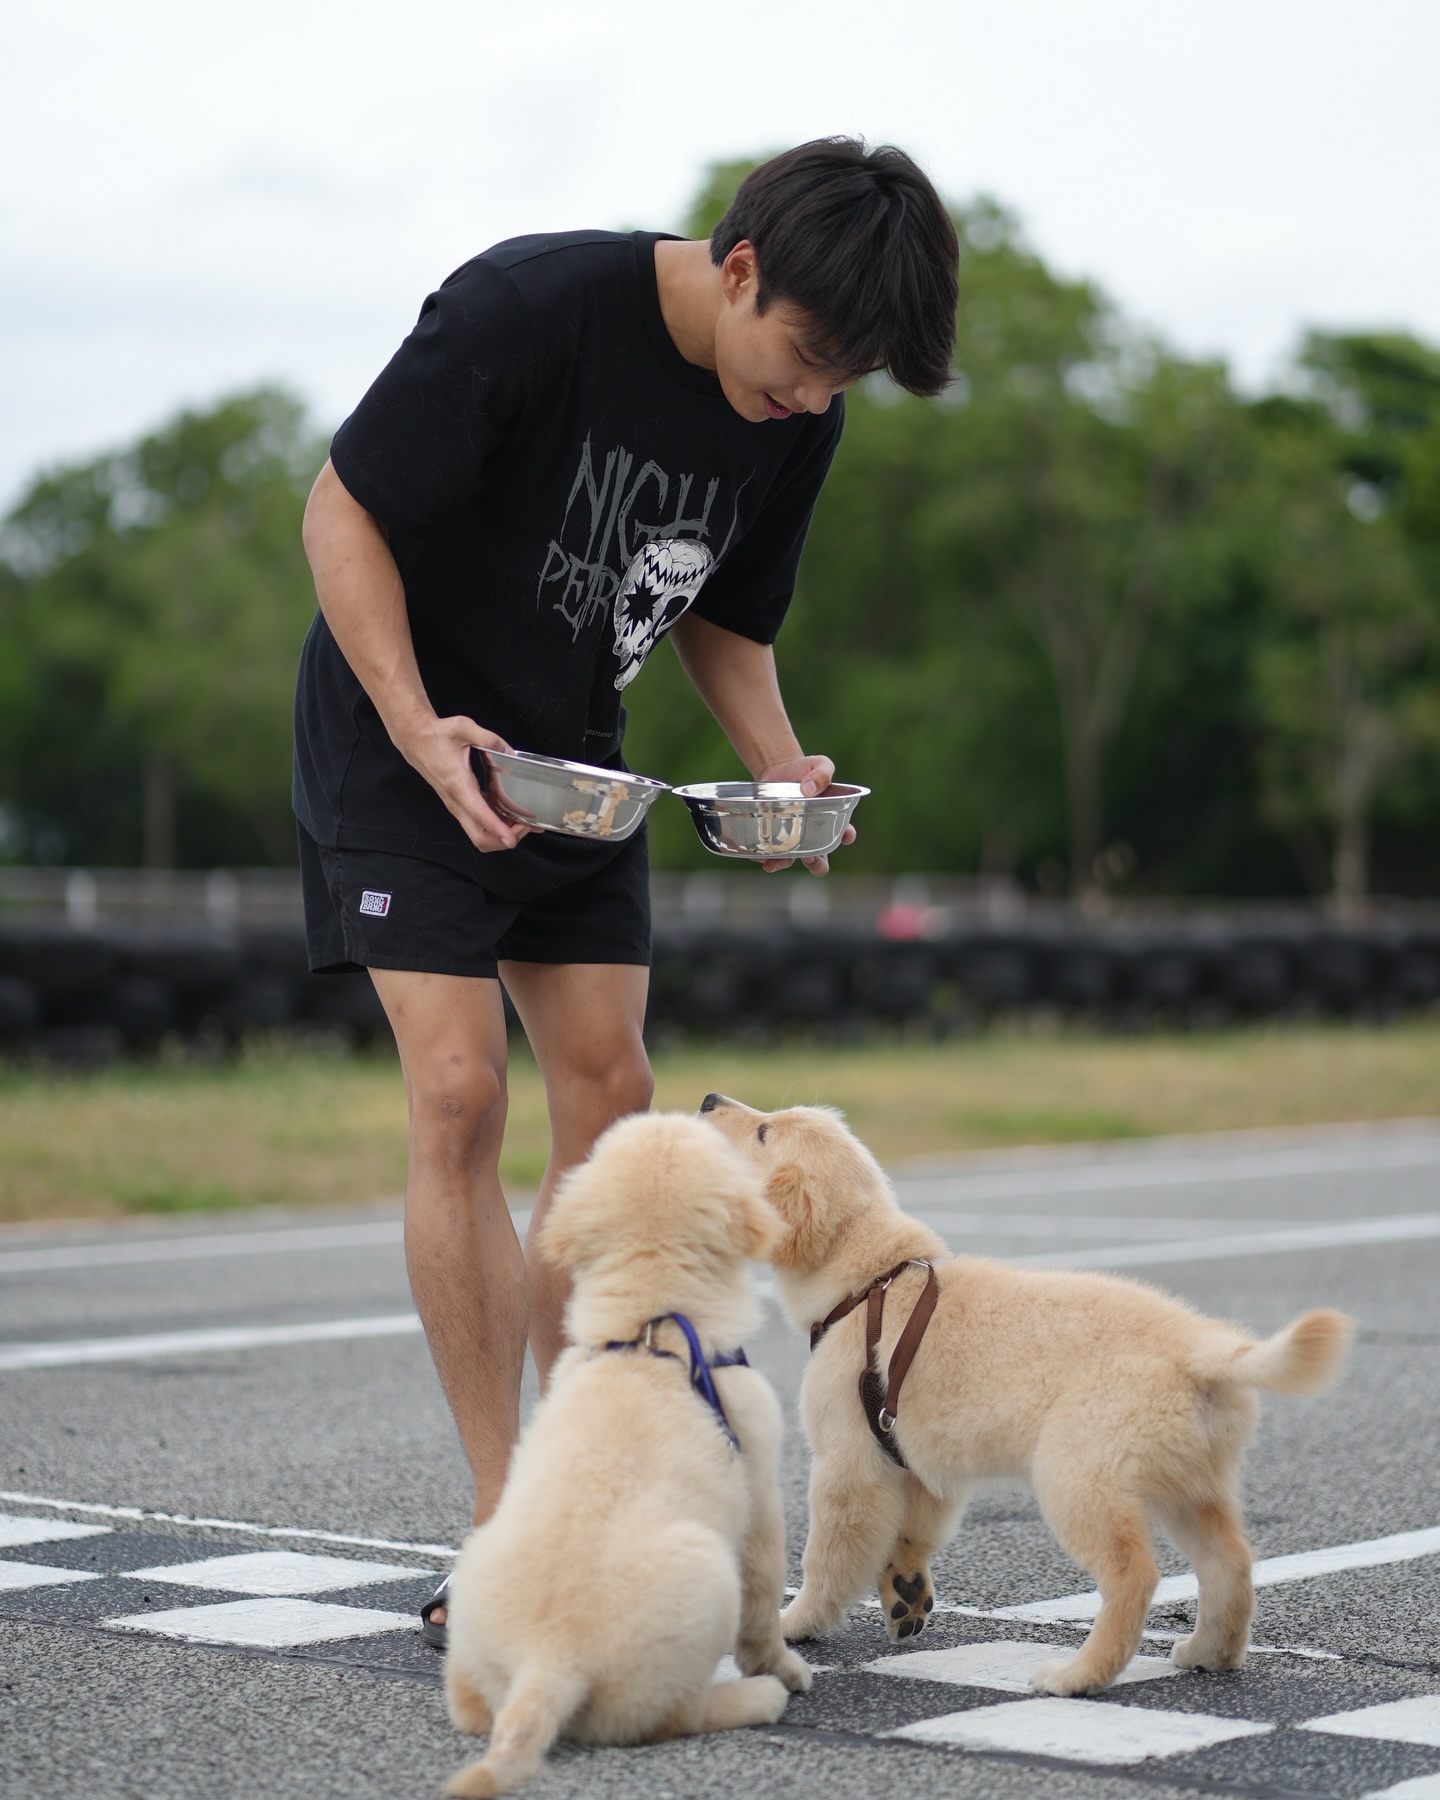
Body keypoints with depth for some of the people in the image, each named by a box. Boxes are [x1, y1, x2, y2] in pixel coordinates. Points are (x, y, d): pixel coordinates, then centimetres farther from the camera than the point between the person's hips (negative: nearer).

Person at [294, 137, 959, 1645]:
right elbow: (343, 508, -20)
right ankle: (499, 1532, -10)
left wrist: (778, 761, -11)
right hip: (401, 740, -6)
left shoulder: (798, 413, -7)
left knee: (608, 1101, 0)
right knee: (459, 1094, -15)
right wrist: (421, 729, -30)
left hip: (572, 757, 6)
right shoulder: (524, 307, -26)